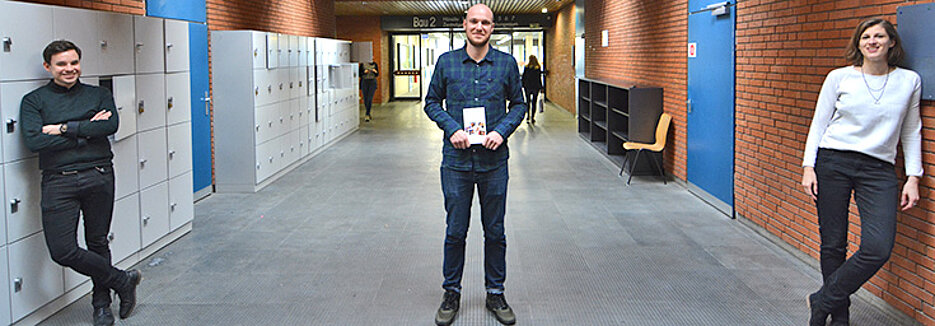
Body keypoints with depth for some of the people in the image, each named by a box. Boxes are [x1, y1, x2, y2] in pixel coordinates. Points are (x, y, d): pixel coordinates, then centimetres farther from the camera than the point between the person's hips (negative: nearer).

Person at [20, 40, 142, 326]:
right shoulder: (34, 101, 6)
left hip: (99, 177, 1)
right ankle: (122, 281, 8)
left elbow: (111, 125, -8)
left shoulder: (99, 95, 12)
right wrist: (87, 131, -8)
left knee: (98, 243, 8)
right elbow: (34, 141, -9)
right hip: (58, 181, -1)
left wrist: (65, 129, -9)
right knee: (62, 251, -10)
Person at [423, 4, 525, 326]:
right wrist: (452, 128, -10)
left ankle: (495, 293, 23)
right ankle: (451, 293, 21)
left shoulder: (506, 63, 2)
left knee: (495, 232, 9)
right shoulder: (446, 62, 1)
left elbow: (518, 104, 7)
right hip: (456, 160, 0)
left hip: (494, 160, 0)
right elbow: (432, 102, 7)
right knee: (455, 232, 7)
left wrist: (502, 130, -10)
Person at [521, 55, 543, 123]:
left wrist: (523, 85, 7)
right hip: (536, 87, 0)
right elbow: (539, 78, -2)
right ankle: (532, 117, 3)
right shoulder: (538, 68, -4)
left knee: (528, 102, 12)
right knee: (534, 102, 6)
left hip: (527, 87, 0)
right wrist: (541, 87, 5)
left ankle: (528, 117, 5)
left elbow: (523, 77, -1)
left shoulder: (526, 67, -4)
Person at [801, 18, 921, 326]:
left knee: (878, 248, -15)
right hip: (832, 163, -1)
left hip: (879, 170, 1)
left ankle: (823, 301, 4)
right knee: (833, 245, 2)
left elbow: (911, 133, 12)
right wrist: (808, 167, -3)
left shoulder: (909, 81, 7)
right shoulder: (839, 78, 3)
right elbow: (819, 124, 5)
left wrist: (912, 178, 6)